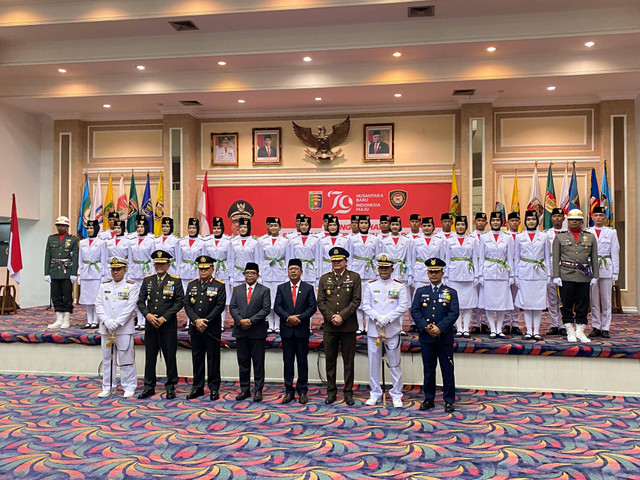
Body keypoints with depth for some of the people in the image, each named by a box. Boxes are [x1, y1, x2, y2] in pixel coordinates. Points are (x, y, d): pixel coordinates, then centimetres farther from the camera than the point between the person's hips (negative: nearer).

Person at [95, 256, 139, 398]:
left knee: (126, 359, 0)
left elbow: (130, 307, -9)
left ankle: (129, 388, 11)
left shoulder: (132, 286, -1)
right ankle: (107, 388, 21)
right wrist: (107, 321, -11)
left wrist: (116, 323, -16)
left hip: (124, 329, -4)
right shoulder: (104, 286, 11)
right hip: (106, 329, 4)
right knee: (107, 359, 11)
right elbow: (98, 305, 4)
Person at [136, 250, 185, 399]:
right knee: (150, 357, 9)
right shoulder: (147, 280, 10)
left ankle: (170, 387, 14)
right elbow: (140, 301, 9)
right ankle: (149, 387, 20)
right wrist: (147, 315, -9)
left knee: (170, 357, 3)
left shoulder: (175, 281, -1)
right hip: (150, 325, 3)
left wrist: (164, 318, -13)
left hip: (168, 326, -3)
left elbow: (179, 302, -7)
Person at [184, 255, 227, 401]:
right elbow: (187, 304, 3)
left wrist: (206, 321, -14)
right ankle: (197, 388, 20)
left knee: (213, 359, 3)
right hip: (195, 329, 4)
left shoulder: (219, 285, -1)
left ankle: (214, 389, 12)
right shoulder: (192, 285, 10)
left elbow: (220, 306, -9)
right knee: (197, 358, 10)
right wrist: (196, 320, -11)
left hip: (212, 329, -3)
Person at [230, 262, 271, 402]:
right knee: (243, 362, 9)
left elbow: (266, 309, -7)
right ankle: (244, 389, 18)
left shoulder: (264, 290, 2)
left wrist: (251, 321, -15)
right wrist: (240, 320, -12)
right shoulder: (237, 289, 12)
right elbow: (232, 307, 4)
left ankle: (258, 390, 10)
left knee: (258, 363, 2)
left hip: (257, 332, -3)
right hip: (240, 331, 3)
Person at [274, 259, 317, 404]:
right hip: (286, 330, 1)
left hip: (302, 330, -1)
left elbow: (312, 307, -3)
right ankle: (289, 391, 14)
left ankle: (302, 392, 13)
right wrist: (289, 318, -15)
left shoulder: (308, 288, 4)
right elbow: (277, 307, -1)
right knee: (288, 361, 6)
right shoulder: (281, 288, 8)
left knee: (302, 361, 4)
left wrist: (299, 318, -15)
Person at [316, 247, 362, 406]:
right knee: (330, 360, 8)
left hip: (348, 326, -2)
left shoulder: (354, 277, 2)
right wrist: (331, 317, -9)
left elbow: (356, 300, -5)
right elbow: (320, 302, 4)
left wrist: (341, 316, -13)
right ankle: (331, 392, 18)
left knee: (348, 361, 5)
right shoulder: (324, 278, 8)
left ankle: (348, 392, 15)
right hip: (329, 326, 2)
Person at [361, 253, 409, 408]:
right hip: (373, 330, 2)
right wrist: (377, 317, -14)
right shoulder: (370, 285, 7)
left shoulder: (399, 285, 3)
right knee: (374, 363, 7)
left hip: (393, 330, -1)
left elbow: (403, 306, -4)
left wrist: (387, 318, -14)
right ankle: (375, 393, 20)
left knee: (395, 364, 3)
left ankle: (396, 395, 15)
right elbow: (365, 304, 1)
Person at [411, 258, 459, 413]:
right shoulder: (421, 291, 9)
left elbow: (454, 313, -5)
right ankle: (429, 399, 19)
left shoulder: (451, 292, 5)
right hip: (426, 337, 2)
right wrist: (426, 327, -13)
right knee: (428, 370, 9)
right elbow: (414, 311, 1)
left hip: (445, 338, -1)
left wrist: (440, 328, -17)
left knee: (447, 370, 3)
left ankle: (449, 401, 13)